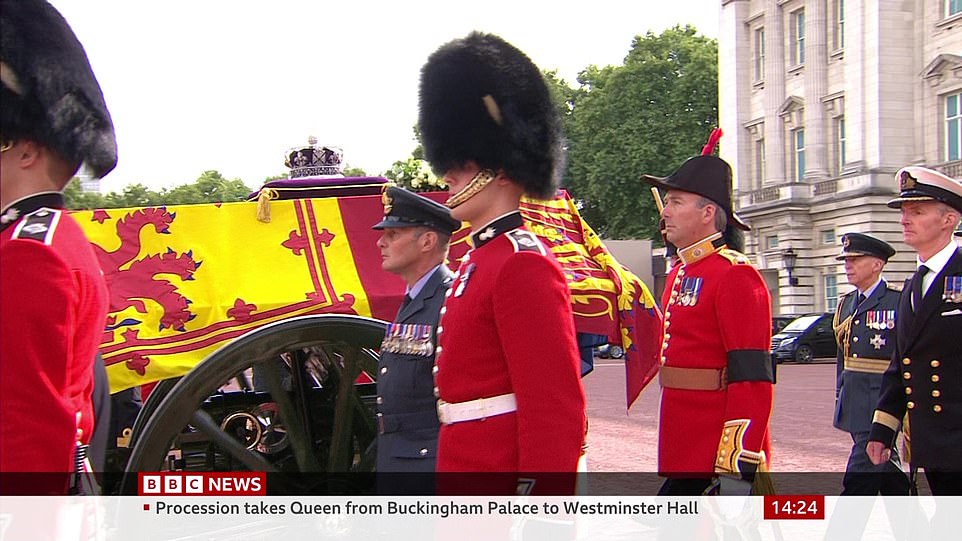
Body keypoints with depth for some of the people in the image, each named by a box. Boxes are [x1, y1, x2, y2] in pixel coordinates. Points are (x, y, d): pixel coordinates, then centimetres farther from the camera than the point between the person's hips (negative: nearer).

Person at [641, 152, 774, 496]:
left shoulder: (735, 276, -14)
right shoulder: (680, 273, 15)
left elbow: (752, 380, -19)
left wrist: (738, 466, -23)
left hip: (721, 457, -9)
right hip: (683, 456, 9)